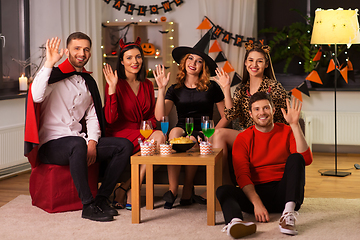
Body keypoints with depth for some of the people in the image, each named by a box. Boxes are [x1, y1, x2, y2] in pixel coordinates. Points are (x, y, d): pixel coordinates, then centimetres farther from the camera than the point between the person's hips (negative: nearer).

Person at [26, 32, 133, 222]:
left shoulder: (88, 82, 17)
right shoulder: (54, 76, -2)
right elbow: (36, 96, -24)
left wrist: (92, 142, -1)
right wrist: (49, 63, -23)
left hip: (79, 142, 7)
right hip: (51, 144, -6)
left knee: (125, 145, -10)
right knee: (78, 144, -40)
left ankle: (101, 199, -9)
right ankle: (88, 206, -31)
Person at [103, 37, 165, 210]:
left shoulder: (147, 85, 14)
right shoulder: (116, 84, -4)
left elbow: (152, 115, 21)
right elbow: (110, 119, -15)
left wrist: (149, 125, -3)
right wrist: (112, 88, -22)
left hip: (142, 133, 6)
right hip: (120, 134, -6)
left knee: (158, 136, -28)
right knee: (158, 137, -29)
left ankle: (123, 190, -16)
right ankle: (130, 193, -18)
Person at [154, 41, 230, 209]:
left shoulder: (211, 87, 7)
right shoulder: (175, 89, 11)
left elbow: (226, 116, 7)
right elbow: (159, 116, -4)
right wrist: (161, 89, -10)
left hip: (202, 134, -1)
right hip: (182, 130, 1)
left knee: (191, 142, -36)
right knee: (174, 132, -34)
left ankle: (187, 192, -16)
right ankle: (172, 190, -31)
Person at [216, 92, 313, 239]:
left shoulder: (287, 132, 9)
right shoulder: (243, 139, 7)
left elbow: (306, 159, -9)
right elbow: (242, 175, -6)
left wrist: (295, 125, -16)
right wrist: (257, 203, -24)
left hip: (284, 193, 0)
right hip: (256, 193, 0)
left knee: (295, 158, -23)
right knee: (223, 190, -25)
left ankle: (289, 214, -40)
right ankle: (234, 222, -60)